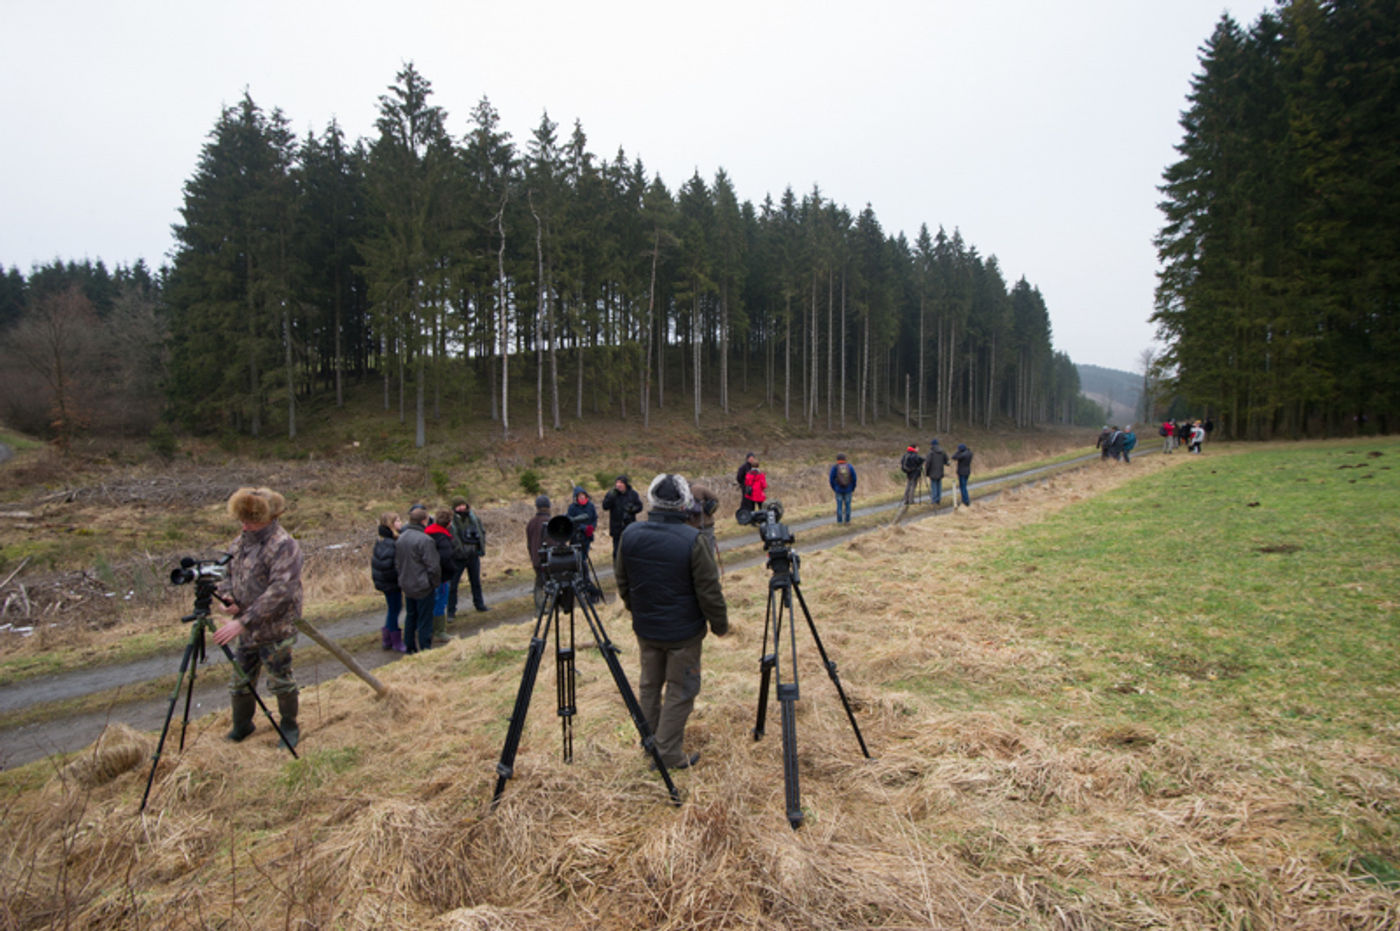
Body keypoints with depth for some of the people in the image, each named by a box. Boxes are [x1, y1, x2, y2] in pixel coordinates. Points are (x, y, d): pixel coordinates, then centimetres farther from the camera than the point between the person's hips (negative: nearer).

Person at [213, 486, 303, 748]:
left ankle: (289, 727, 25)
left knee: (281, 682, 6)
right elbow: (228, 574, 18)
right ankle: (241, 725, 37)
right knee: (241, 681, 17)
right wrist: (225, 597, -6)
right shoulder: (241, 542, 7)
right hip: (246, 630, 7)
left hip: (275, 631, -7)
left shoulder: (284, 546, -19)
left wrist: (243, 622, -30)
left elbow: (279, 591, -27)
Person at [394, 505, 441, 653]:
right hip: (423, 587, -7)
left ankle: (409, 647, 31)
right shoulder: (425, 540, -21)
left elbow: (397, 563, 11)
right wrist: (436, 583, -6)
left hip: (406, 585, 8)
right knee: (424, 620, 3)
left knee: (410, 616, 21)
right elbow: (433, 566, -19)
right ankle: (425, 649, 9)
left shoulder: (400, 538, 3)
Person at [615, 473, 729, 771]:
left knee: (649, 685, 21)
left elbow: (622, 582, 7)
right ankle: (670, 755, 16)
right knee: (680, 691, 9)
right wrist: (720, 624, 0)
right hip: (683, 632, -5)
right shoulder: (692, 540, -22)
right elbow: (709, 591, -16)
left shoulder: (630, 535, -6)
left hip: (645, 628, 5)